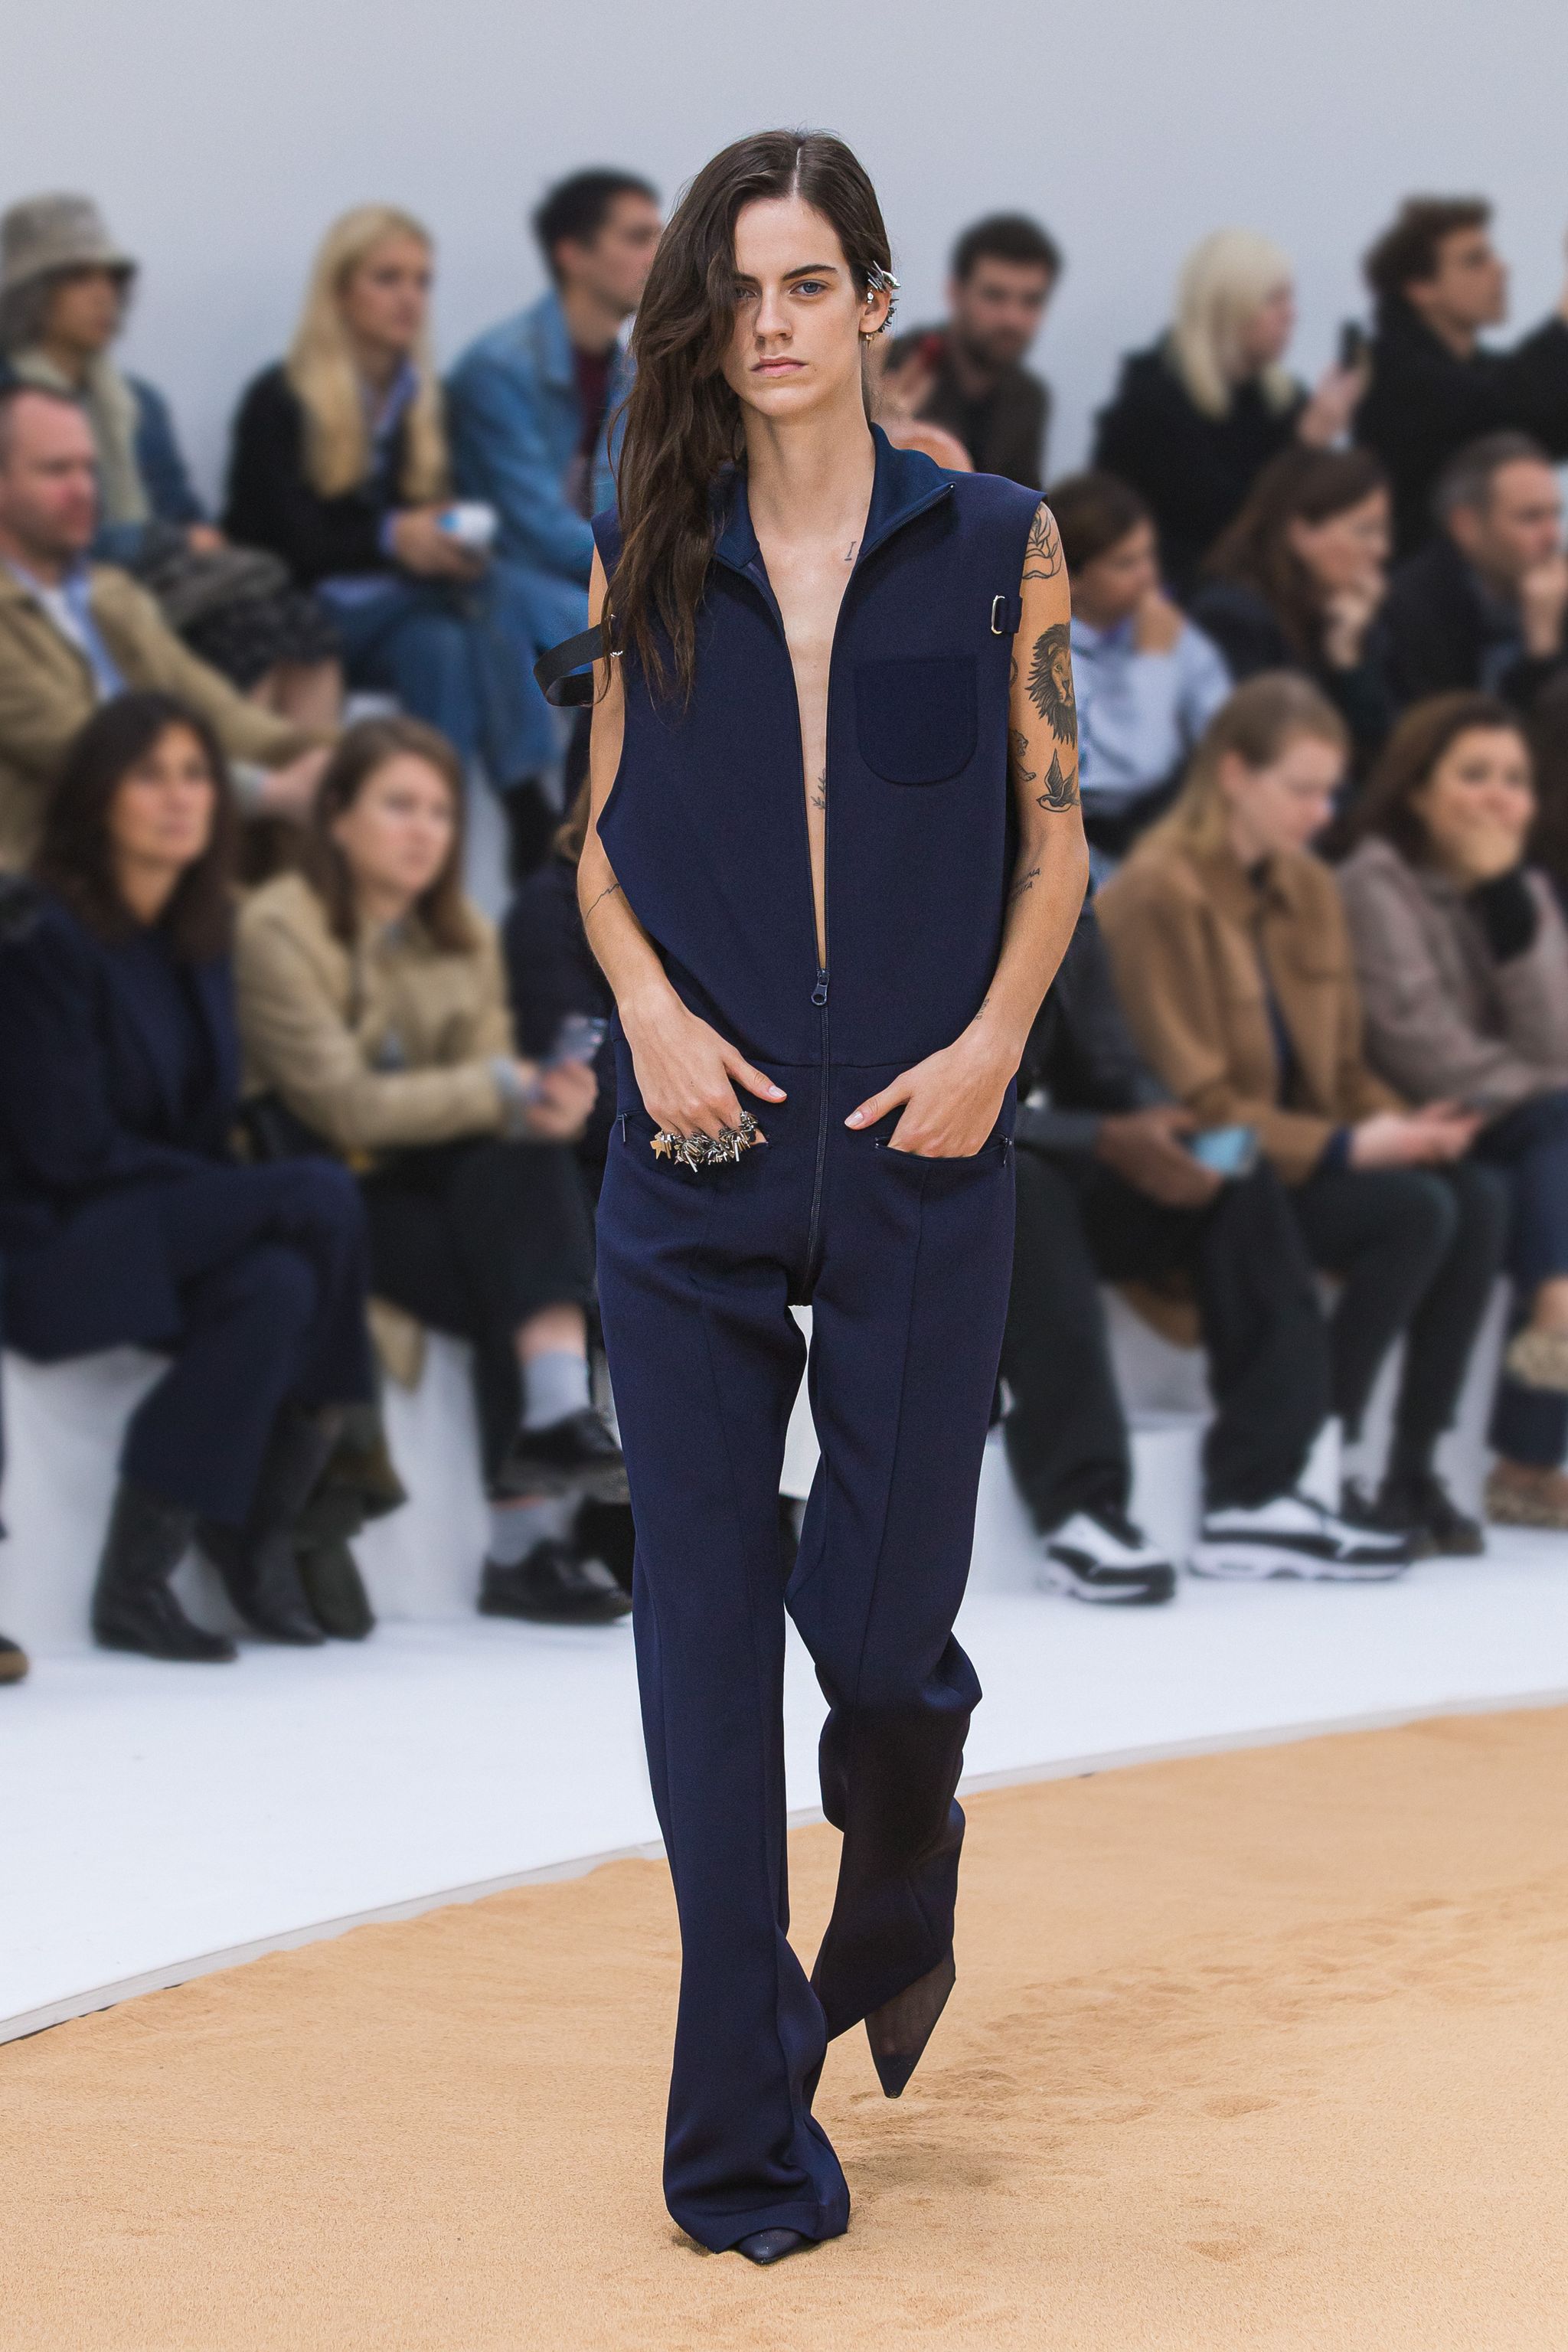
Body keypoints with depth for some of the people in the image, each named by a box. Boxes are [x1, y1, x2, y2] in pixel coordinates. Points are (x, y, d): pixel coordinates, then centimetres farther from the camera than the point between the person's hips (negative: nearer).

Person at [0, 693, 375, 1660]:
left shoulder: (201, 938, 12)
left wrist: (239, 1199, -9)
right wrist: (268, 1198, -14)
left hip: (169, 1232, 7)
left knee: (275, 1286, -28)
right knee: (324, 1198, -25)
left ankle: (138, 1577, -22)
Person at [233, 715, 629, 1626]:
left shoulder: (465, 938, 12)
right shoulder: (280, 930, -10)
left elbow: (491, 1086, 2)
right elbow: (347, 1106, -18)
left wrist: (543, 1098, -22)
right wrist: (503, 1092, -23)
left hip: (436, 1183, 6)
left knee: (527, 1159, -27)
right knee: (526, 1279, -27)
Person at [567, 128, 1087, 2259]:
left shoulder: (995, 545, 1)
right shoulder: (648, 558, 5)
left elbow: (1052, 828, 6)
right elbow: (605, 836, 11)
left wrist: (995, 1041, -8)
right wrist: (652, 1006, -6)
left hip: (922, 1152, -1)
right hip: (698, 1162, 1)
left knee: (881, 1625, 0)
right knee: (706, 1622, 0)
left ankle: (902, 1899, 37)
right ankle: (744, 2138, 10)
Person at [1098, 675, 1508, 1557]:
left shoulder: (1310, 892, 11)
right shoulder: (1160, 896, -14)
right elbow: (1191, 1102, -17)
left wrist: (1401, 1124, -6)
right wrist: (1347, 1147, -22)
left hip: (1304, 1150, 7)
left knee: (1480, 1196, -17)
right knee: (1416, 1211, -27)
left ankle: (1414, 1470, -15)